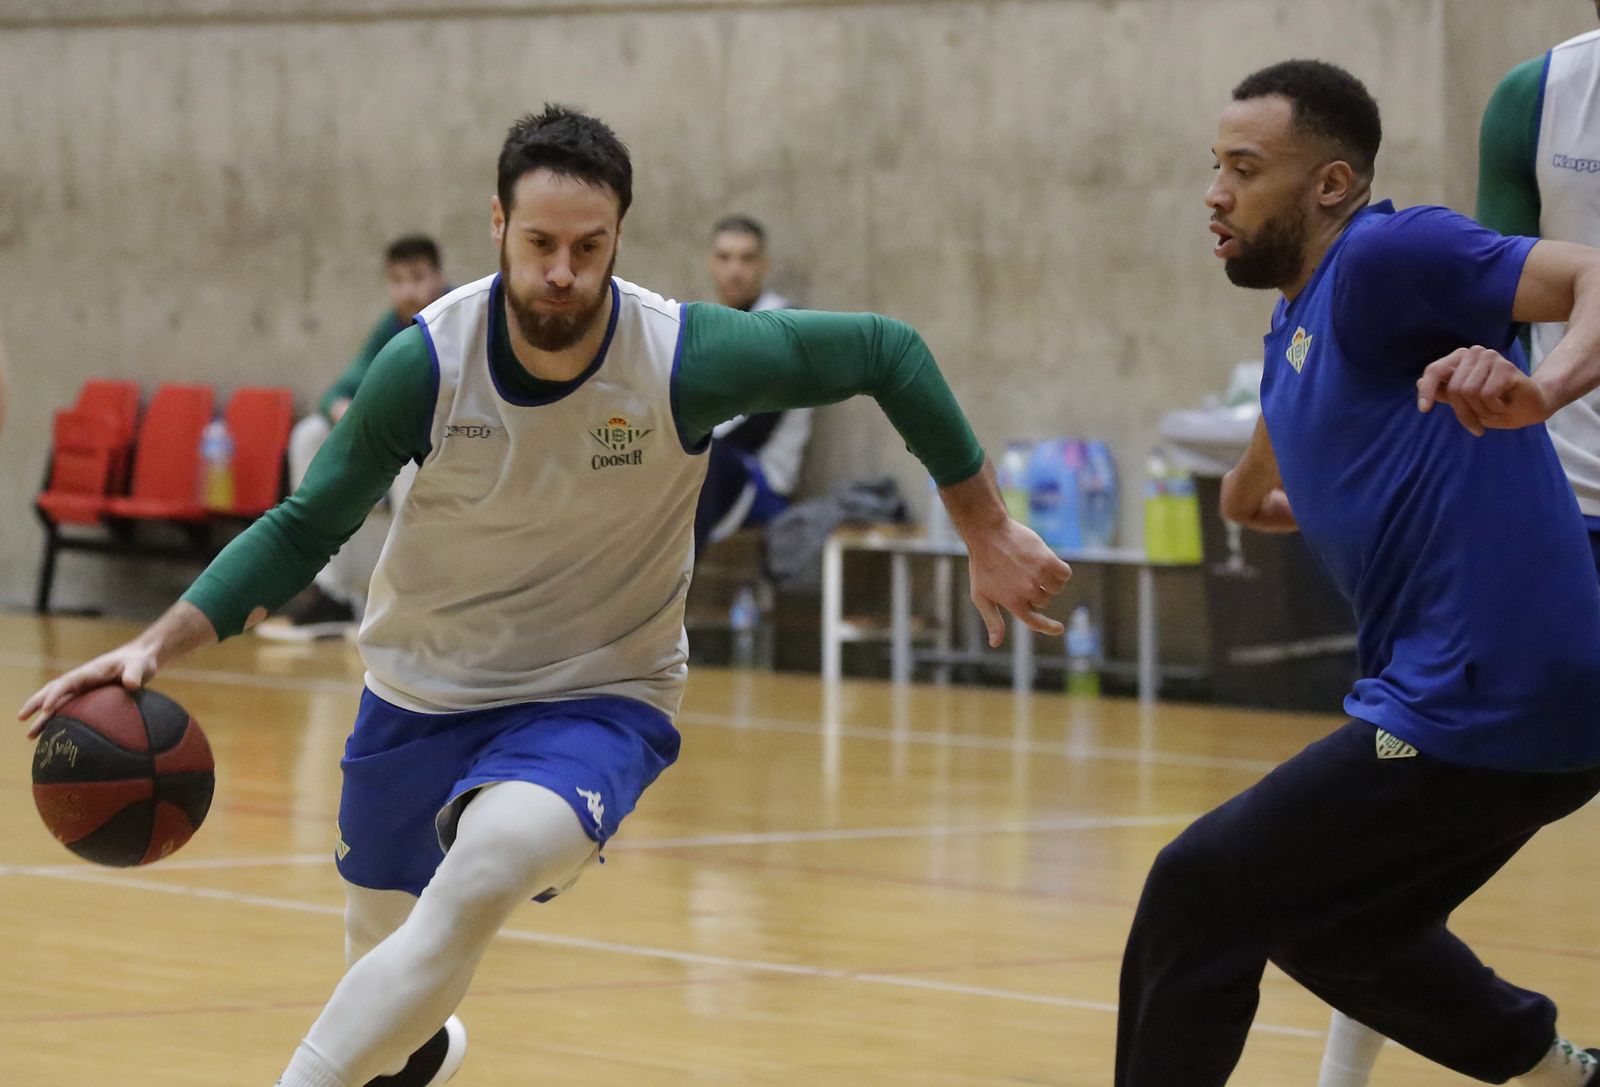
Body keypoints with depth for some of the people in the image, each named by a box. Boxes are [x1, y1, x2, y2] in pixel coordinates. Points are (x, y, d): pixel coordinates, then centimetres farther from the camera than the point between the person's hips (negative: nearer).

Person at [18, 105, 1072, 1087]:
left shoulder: (689, 358, -23)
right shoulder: (427, 361, -19)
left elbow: (889, 351, -9)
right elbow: (306, 528, -7)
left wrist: (988, 534, -4)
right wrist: (159, 644, -18)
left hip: (600, 698, -3)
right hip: (423, 688, 3)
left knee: (486, 870, -34)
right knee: (383, 945, 20)